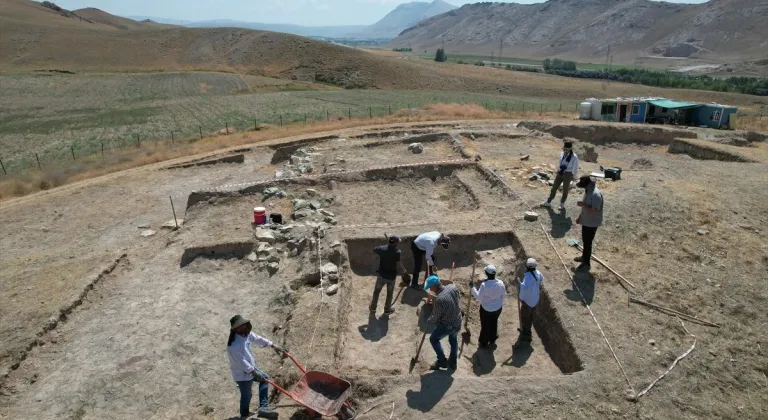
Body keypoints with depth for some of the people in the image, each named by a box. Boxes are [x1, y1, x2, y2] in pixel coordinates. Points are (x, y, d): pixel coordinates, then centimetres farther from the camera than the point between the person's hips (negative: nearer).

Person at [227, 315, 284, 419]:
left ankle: (263, 407, 13)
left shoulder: (246, 333, -6)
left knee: (265, 378, 16)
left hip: (250, 368, 9)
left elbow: (258, 339, 8)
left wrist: (274, 346, 13)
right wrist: (255, 374, -21)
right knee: (247, 395, 8)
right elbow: (242, 362, -27)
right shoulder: (234, 345, -32)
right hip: (242, 374, -9)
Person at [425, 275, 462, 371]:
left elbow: (435, 318, -17)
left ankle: (442, 361, 23)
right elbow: (458, 298, 7)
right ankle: (452, 363, 42)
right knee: (454, 340, 30)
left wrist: (429, 320, 6)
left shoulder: (439, 300, -32)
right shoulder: (453, 287, -14)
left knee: (433, 339, 19)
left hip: (446, 325, -6)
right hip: (458, 322, 7)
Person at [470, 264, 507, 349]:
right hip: (498, 307, 4)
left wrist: (472, 287, -14)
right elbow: (503, 294, -1)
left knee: (485, 325, 17)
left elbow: (479, 297, -22)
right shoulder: (500, 283, -17)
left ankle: (483, 343, 36)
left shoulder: (484, 285, -32)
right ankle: (492, 340, 46)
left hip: (486, 309, -4)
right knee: (494, 323, 27)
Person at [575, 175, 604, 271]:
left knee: (588, 243, 2)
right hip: (586, 221, 9)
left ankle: (586, 263, 15)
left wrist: (582, 205, -28)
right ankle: (584, 257, 42)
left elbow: (595, 211, -31)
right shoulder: (588, 191, 2)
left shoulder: (596, 195, -29)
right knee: (585, 241, 23)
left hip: (592, 223, -9)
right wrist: (580, 217, 17)